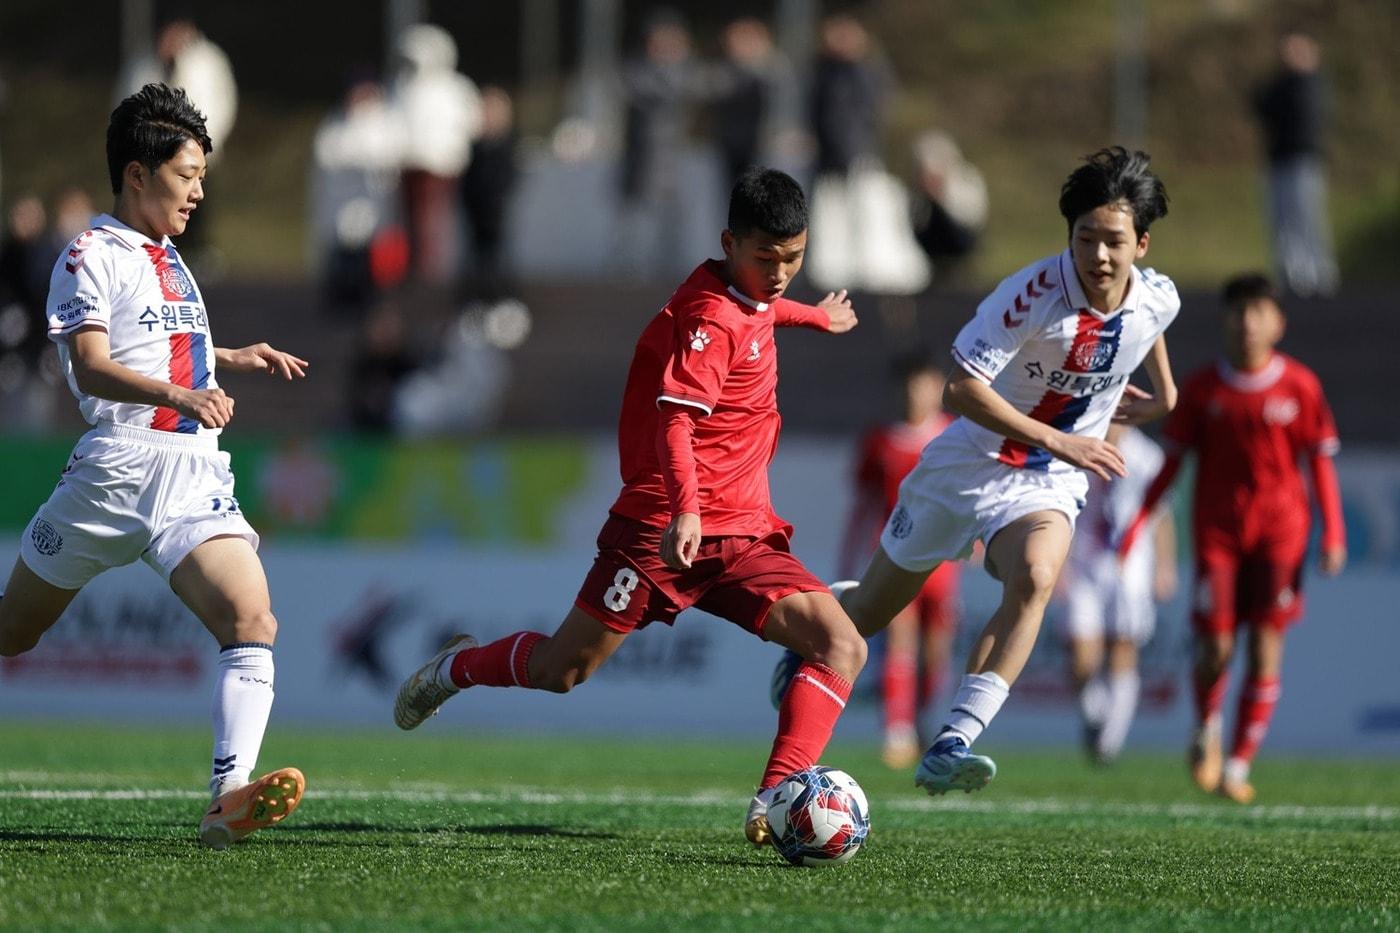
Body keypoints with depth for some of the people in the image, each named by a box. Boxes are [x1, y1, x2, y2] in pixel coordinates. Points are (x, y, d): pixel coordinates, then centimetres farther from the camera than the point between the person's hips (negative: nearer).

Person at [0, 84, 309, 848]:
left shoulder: (167, 258, 21)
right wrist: (177, 393, -34)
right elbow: (92, 367, -18)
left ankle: (230, 798, -28)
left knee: (252, 621, -18)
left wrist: (234, 359, 26)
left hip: (195, 477, 6)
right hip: (116, 468, -5)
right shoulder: (92, 256, -4)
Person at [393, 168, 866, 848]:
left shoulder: (752, 299, 13)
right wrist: (685, 508, -45)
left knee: (843, 648, -15)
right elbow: (677, 418, -29)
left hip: (744, 534, 8)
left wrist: (814, 315, 60)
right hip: (663, 528, -8)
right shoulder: (710, 316, -15)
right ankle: (456, 668, 33)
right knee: (559, 671, 0)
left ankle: (774, 803, -24)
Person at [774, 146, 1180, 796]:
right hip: (969, 465, -2)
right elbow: (963, 389, -29)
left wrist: (1164, 392, 26)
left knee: (1034, 579, -32)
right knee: (870, 612, 12)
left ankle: (950, 746, -36)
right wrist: (1057, 440, -33)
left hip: (1048, 482, 2)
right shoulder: (1035, 292, -26)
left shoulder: (1159, 301, -9)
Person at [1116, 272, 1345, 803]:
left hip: (1279, 530, 0)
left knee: (1266, 649, -7)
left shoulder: (1300, 386, 0)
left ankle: (1239, 765, 1)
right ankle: (1206, 731, 22)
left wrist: (1333, 533, -4)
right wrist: (1139, 520, 0)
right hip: (1217, 530, 0)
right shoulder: (1203, 389, 2)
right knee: (1215, 647, -8)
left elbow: (1321, 461, 4)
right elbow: (1173, 460, 7)